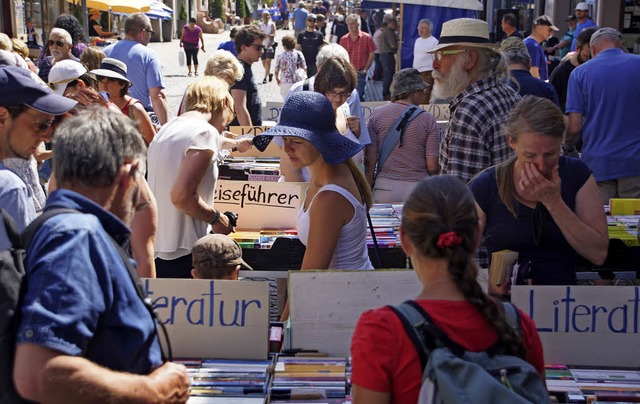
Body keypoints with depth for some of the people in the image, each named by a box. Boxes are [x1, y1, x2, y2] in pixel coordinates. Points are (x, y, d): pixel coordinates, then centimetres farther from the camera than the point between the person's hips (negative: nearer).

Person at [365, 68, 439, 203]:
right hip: (418, 188, -2)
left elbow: (370, 159, 0)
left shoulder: (377, 114, 1)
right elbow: (432, 166, -5)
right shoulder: (427, 119, -4)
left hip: (385, 187, 2)